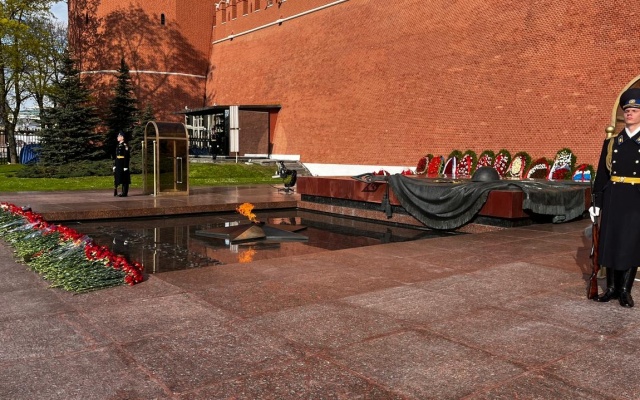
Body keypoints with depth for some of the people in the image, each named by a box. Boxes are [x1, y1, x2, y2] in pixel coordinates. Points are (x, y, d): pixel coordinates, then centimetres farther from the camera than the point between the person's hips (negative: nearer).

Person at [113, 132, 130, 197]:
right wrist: (114, 165, 15)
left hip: (123, 164, -8)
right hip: (118, 164, 8)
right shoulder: (118, 145, 15)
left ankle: (125, 193, 0)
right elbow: (116, 156, 19)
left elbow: (126, 156, -15)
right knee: (118, 177, 11)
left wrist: (125, 166, -19)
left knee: (124, 179, -3)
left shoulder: (125, 145, -11)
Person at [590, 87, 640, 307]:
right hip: (613, 199, 3)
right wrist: (597, 203, 4)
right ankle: (611, 287, 20)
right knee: (610, 242, 7)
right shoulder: (611, 142, 8)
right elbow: (602, 174, 7)